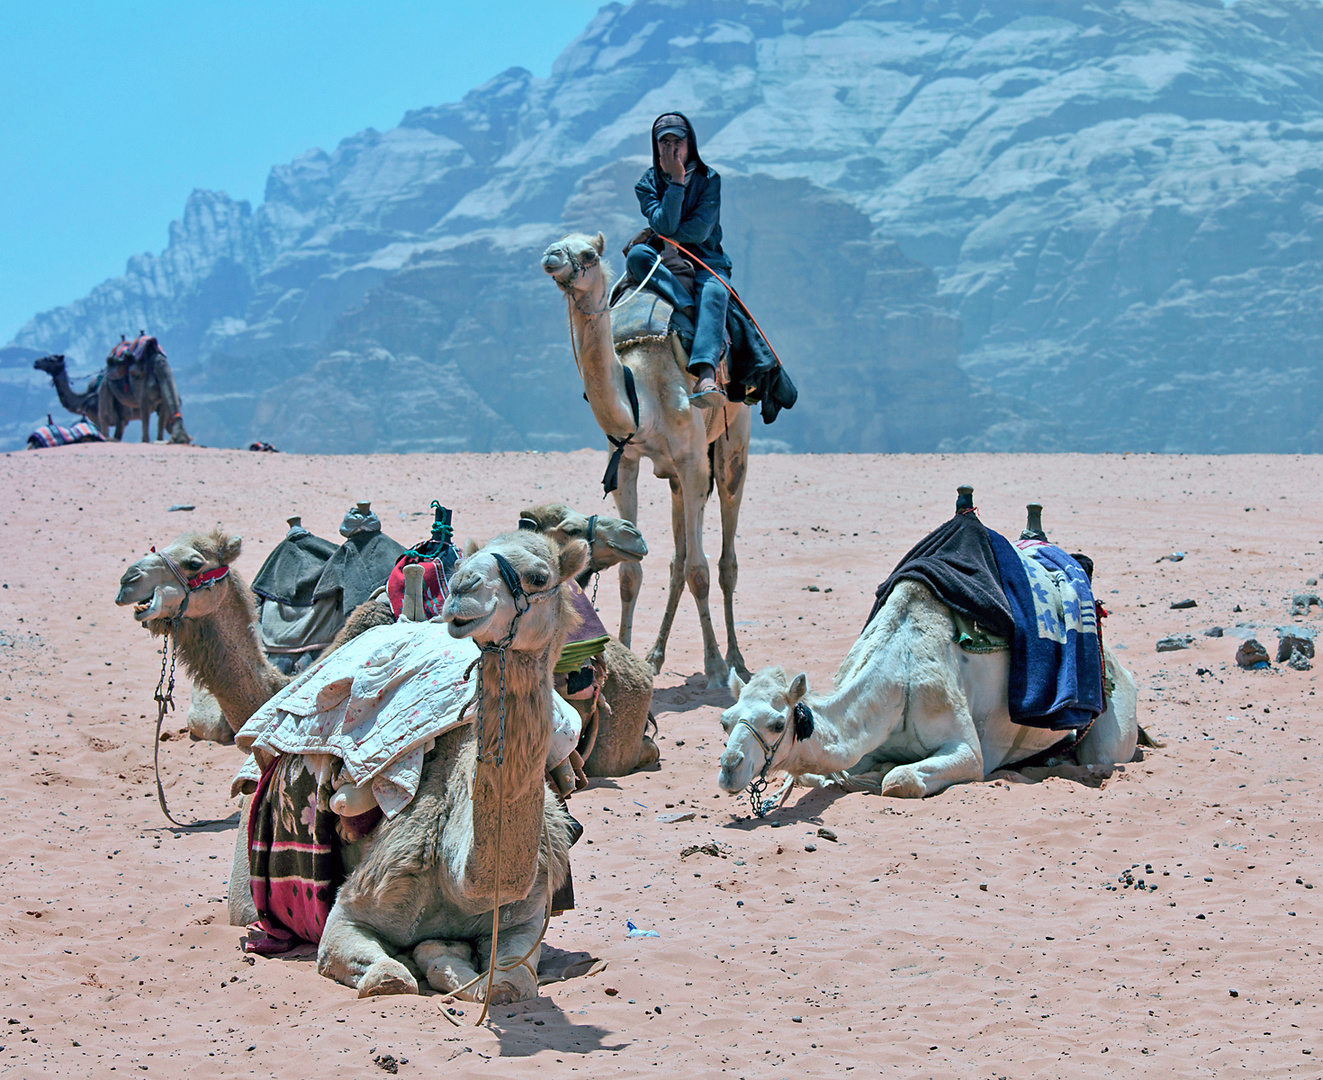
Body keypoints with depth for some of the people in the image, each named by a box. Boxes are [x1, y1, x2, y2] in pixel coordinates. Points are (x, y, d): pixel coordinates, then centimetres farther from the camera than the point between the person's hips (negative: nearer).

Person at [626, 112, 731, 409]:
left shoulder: (709, 179, 3)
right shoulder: (647, 184, 4)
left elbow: (700, 231, -10)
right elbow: (664, 225, -15)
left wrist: (658, 236, -9)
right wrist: (676, 181, -18)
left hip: (706, 262, -2)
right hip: (663, 263, 2)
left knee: (714, 292, -36)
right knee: (637, 254, -31)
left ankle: (705, 378, -59)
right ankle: (690, 311, -43)